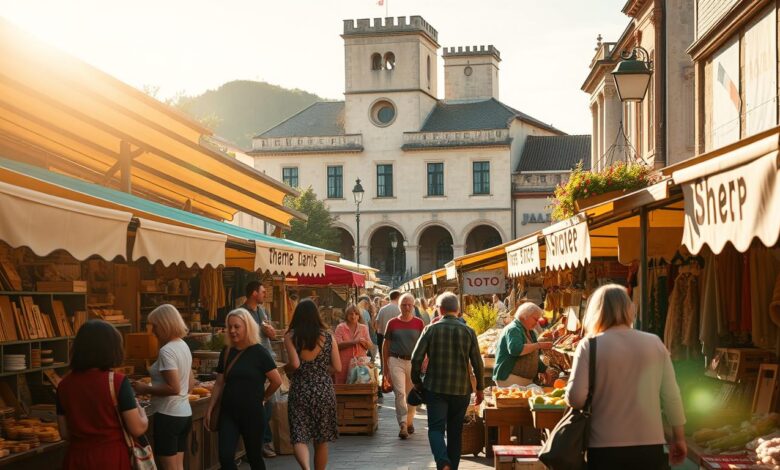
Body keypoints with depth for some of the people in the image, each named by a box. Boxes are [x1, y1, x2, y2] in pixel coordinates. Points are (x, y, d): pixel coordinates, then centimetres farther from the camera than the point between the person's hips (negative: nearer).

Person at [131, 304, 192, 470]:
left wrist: (146, 389, -14)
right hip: (184, 413, 9)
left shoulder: (166, 351, -17)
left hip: (168, 415, -9)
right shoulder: (184, 346, 11)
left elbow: (174, 388, -23)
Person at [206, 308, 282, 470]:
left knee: (254, 457, 8)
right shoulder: (227, 352, 6)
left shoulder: (259, 352, -9)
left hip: (252, 414, -4)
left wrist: (263, 398, 3)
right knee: (225, 457, -8)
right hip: (228, 413, 4)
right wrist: (210, 410, 6)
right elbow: (219, 384, 10)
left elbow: (277, 381, -8)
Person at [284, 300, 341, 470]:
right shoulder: (328, 337, 2)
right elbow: (337, 368, 0)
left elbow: (295, 364, -15)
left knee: (299, 438, -1)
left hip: (300, 391, -2)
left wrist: (286, 368, 6)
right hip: (324, 390, 2)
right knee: (321, 440, 14)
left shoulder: (291, 337, -4)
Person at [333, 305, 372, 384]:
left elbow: (370, 346, 7)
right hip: (344, 365, -2)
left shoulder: (363, 328, 12)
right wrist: (353, 342, -20)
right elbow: (337, 345, -11)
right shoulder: (341, 327, 2)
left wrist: (364, 342, -14)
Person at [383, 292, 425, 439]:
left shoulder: (419, 323, 3)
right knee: (400, 393, -12)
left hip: (414, 362, 1)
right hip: (396, 361, -1)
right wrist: (385, 366, 8)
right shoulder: (392, 323, 3)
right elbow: (386, 346, 9)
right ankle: (403, 426, -14)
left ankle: (409, 421, 31)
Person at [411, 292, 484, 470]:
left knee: (436, 428, -2)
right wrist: (480, 388, 12)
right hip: (461, 389, 2)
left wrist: (417, 382, 9)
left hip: (435, 388, -2)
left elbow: (416, 359, -6)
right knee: (455, 432, 14)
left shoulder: (431, 329, -5)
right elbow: (477, 363, 0)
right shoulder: (468, 332, -1)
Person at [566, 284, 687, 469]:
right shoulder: (655, 343, 3)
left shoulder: (590, 346, -6)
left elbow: (576, 398, -13)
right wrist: (679, 437, 15)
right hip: (650, 446, 2)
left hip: (605, 448, -2)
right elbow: (671, 396, 4)